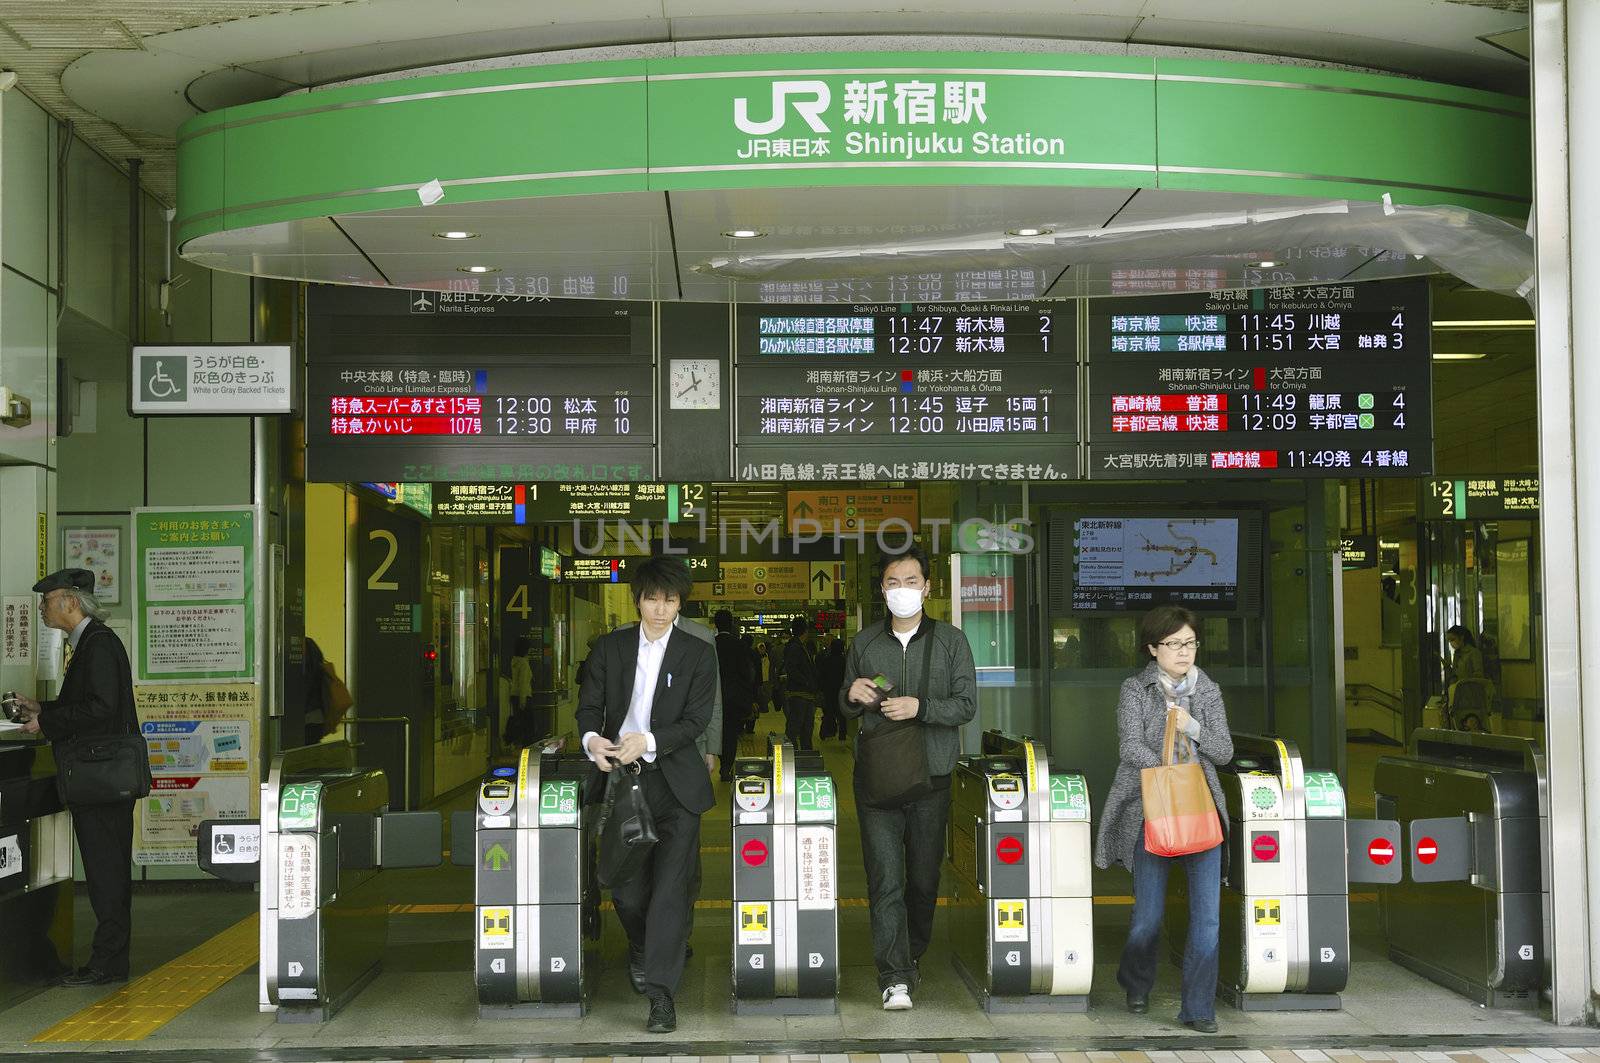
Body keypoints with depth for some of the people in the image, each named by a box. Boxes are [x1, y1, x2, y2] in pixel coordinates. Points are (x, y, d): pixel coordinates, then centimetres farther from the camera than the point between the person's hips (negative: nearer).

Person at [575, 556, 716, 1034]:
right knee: (625, 888, 6)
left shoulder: (698, 653, 1)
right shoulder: (609, 647, 6)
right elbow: (588, 706, 3)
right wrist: (592, 739, -19)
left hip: (674, 783, -2)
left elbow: (695, 721, -6)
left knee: (671, 886, -10)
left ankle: (660, 992, -8)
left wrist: (648, 741, -22)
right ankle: (640, 948, 38)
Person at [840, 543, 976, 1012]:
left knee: (924, 876, 8)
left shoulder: (950, 641, 4)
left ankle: (913, 953, 30)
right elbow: (844, 705, 17)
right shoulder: (864, 643, 10)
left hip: (931, 776, 0)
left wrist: (920, 707, -17)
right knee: (885, 877, -8)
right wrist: (854, 696, -7)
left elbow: (967, 704, -2)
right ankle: (895, 977, -8)